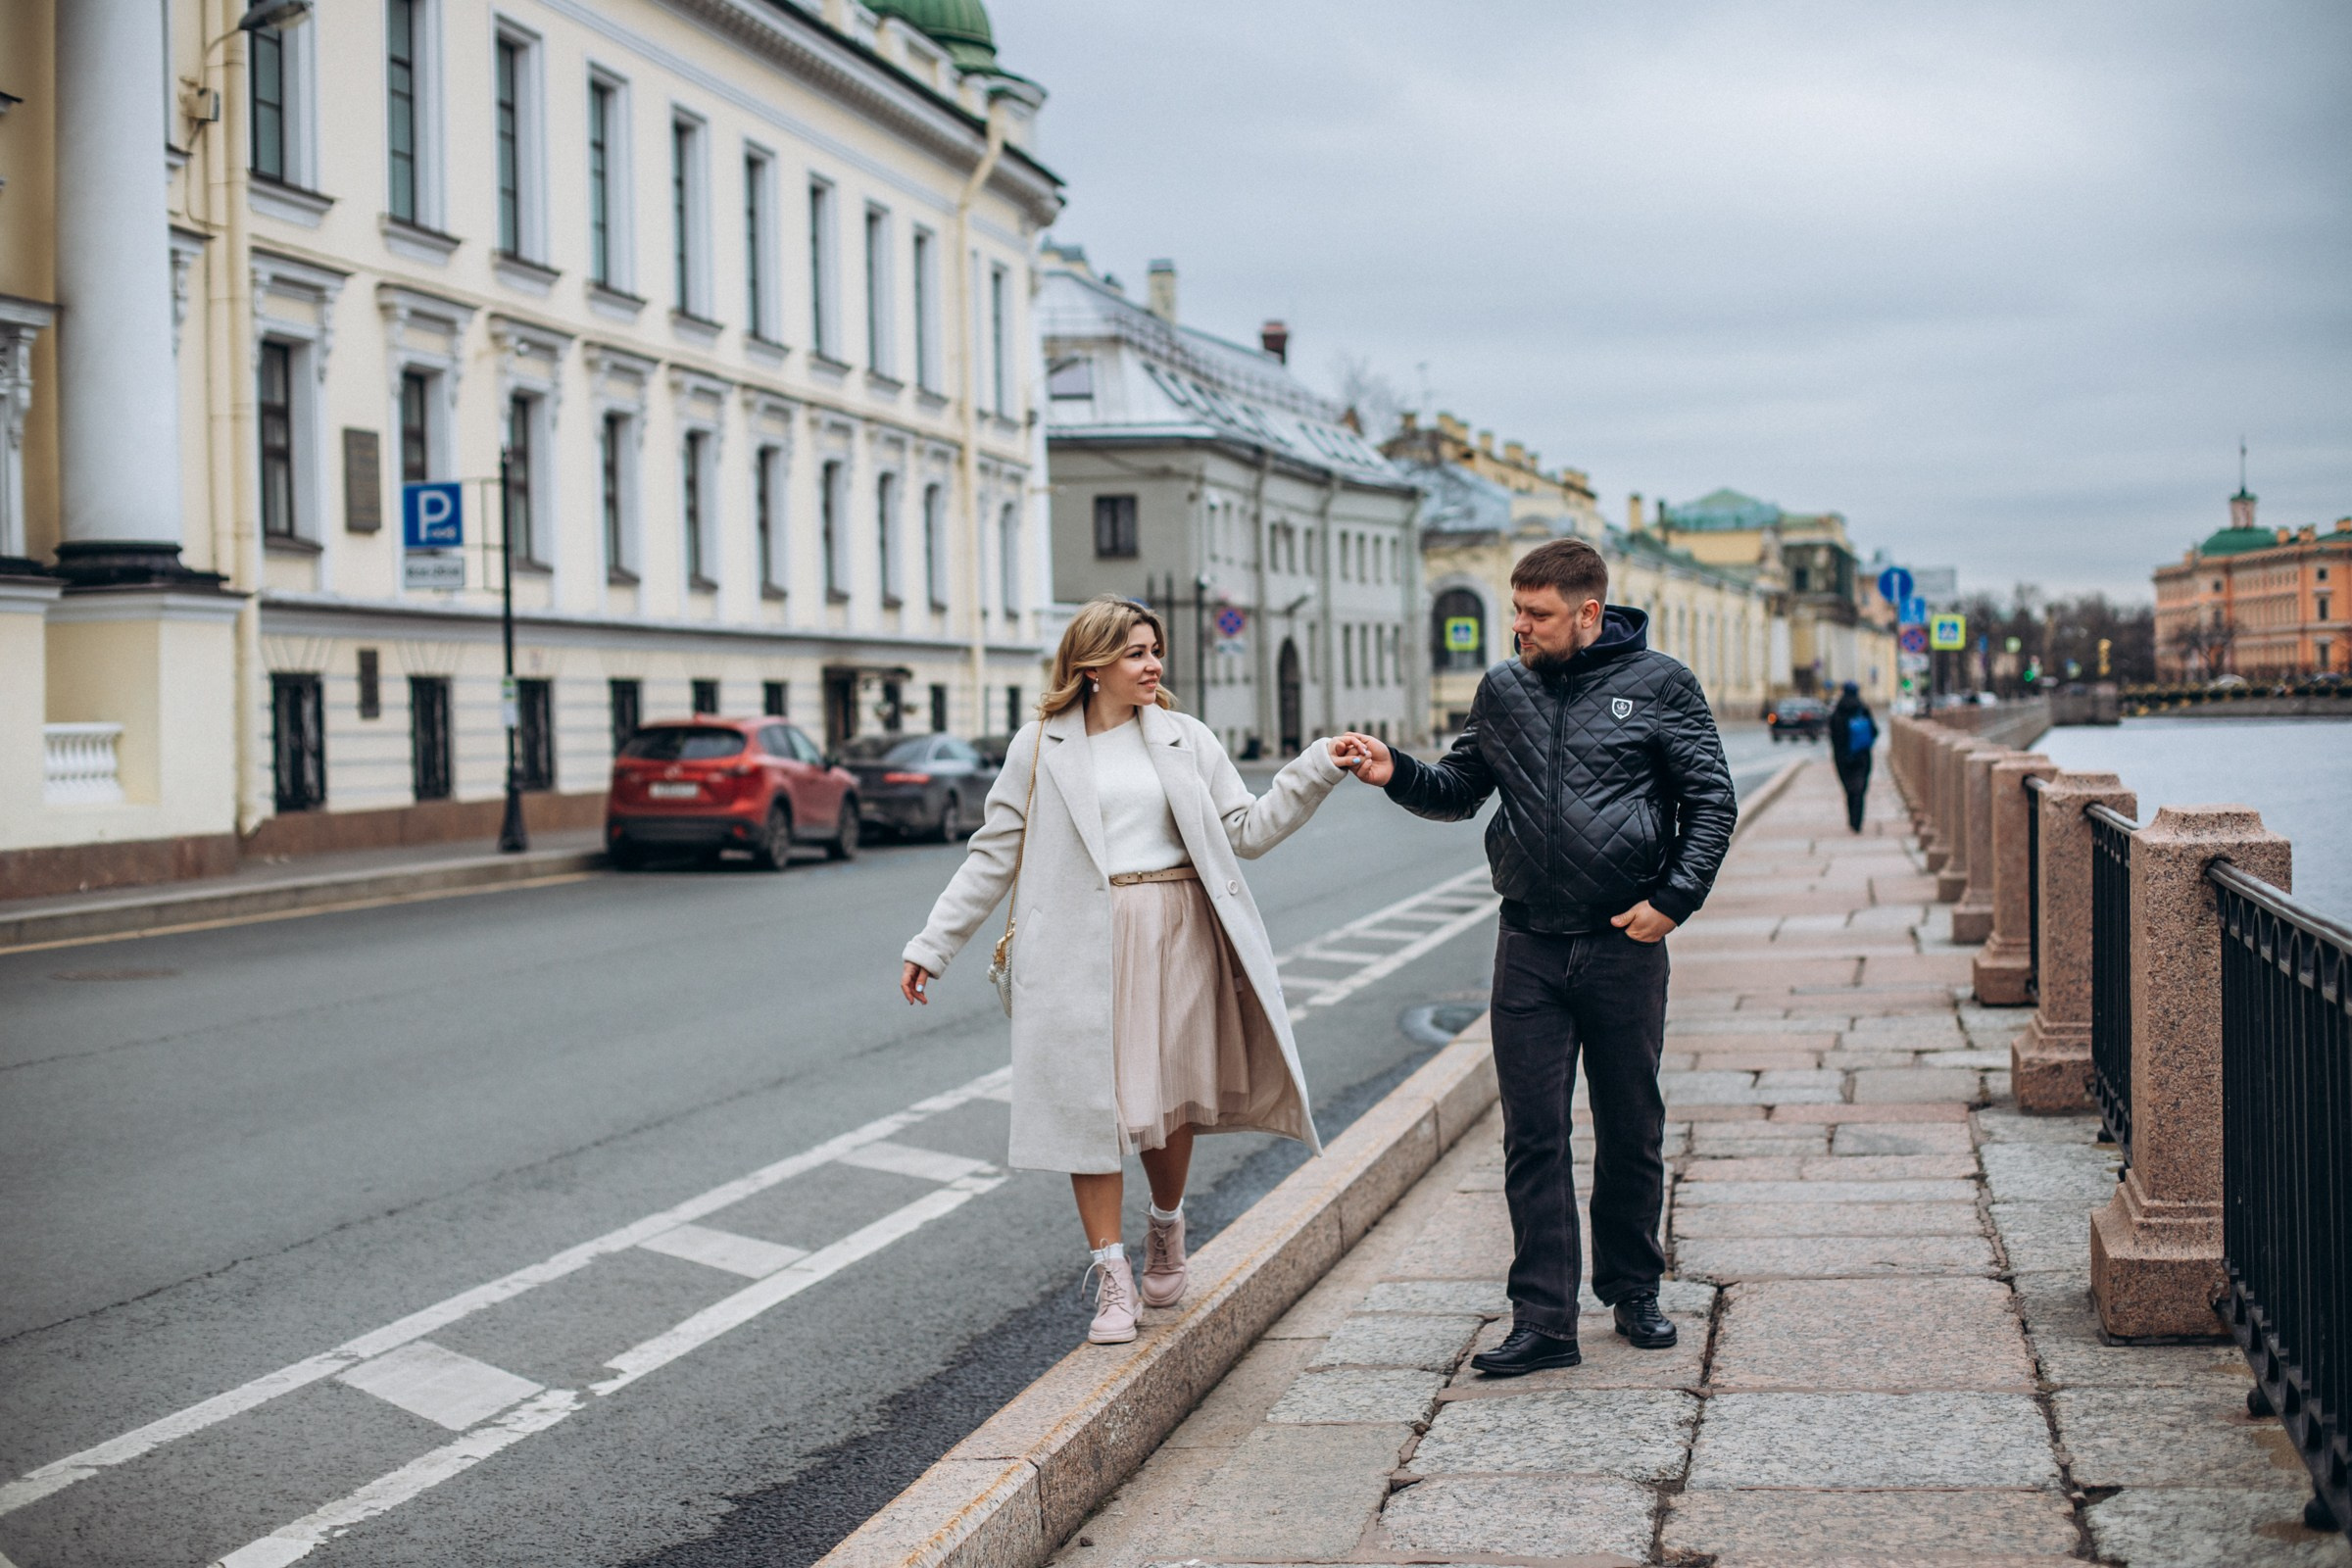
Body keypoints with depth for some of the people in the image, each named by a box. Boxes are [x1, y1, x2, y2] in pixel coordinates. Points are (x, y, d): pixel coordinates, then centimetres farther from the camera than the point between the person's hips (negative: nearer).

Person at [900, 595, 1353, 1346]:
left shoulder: (1185, 739, 9)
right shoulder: (1041, 748, 4)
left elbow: (1247, 830, 8)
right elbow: (994, 855, 7)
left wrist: (1318, 770, -3)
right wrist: (932, 945, 5)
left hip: (1175, 937, 2)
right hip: (1084, 946, -2)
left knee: (1171, 1092, 8)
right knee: (1093, 1105, -4)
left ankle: (1166, 1231, 34)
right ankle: (1113, 1279, 2)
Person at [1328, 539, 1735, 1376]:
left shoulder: (1660, 685, -1)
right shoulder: (1502, 691, 8)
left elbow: (1711, 800, 0)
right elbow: (1459, 791, 17)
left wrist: (1675, 898, -10)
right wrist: (1396, 773, -3)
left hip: (1625, 945, -2)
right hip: (1529, 946, 2)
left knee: (1631, 1132, 11)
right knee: (1533, 1136, 0)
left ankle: (1632, 1291, 29)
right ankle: (1543, 1321, 4)